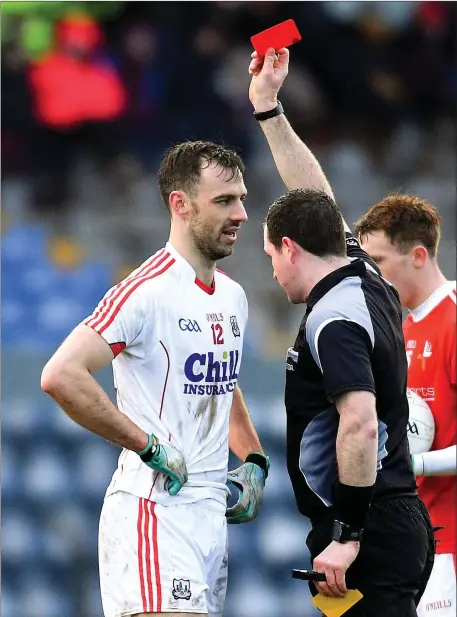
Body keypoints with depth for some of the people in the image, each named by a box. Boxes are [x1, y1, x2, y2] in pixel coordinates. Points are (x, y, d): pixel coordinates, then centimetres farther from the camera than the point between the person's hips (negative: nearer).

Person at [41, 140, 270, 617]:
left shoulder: (232, 297, 15)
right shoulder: (147, 291, -14)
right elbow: (61, 376, -24)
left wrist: (254, 461, 17)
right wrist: (149, 447, -18)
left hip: (212, 511, 9)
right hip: (155, 510, -9)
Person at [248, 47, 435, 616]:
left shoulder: (334, 319, -13)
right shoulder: (370, 285, 14)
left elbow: (361, 424, -25)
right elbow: (316, 201, 27)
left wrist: (346, 536, -24)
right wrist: (267, 106, 31)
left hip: (367, 533, -9)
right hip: (403, 521, 9)